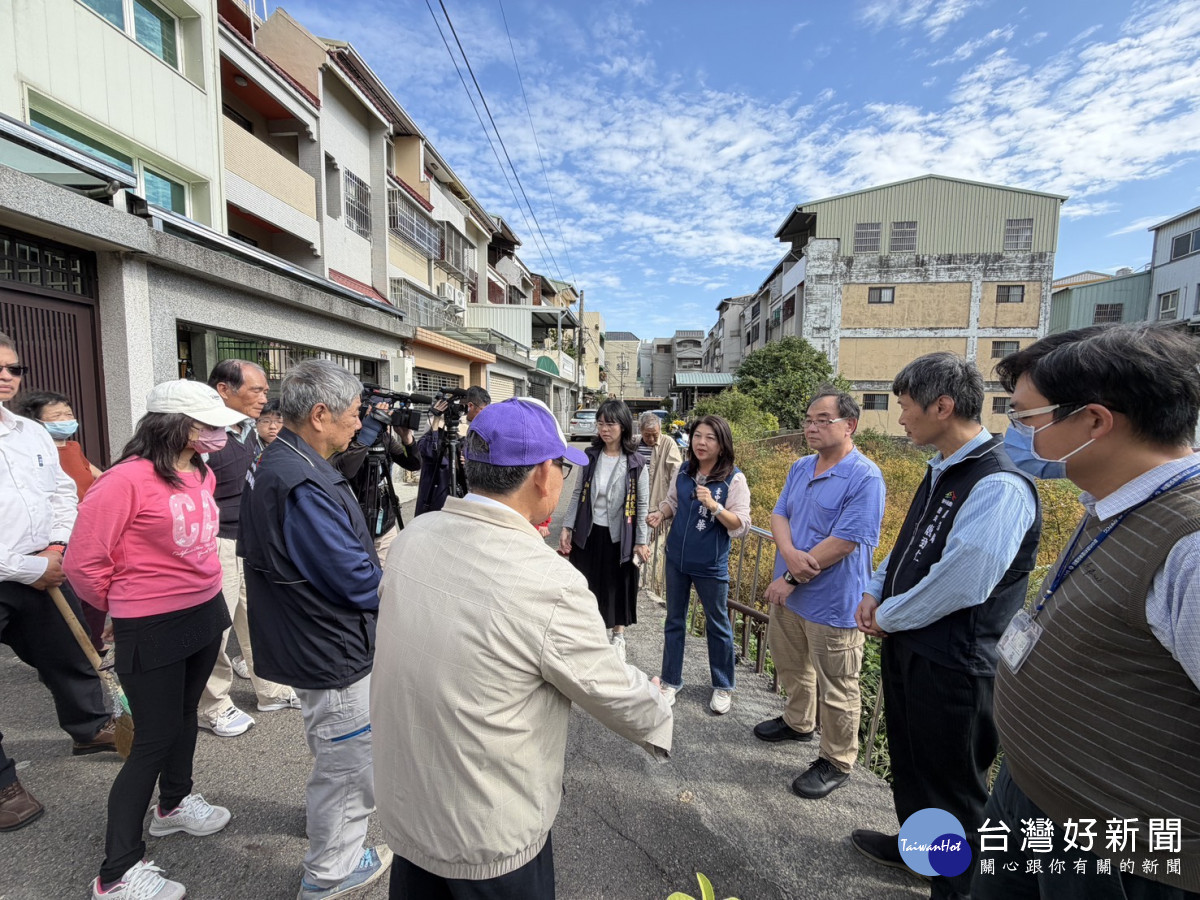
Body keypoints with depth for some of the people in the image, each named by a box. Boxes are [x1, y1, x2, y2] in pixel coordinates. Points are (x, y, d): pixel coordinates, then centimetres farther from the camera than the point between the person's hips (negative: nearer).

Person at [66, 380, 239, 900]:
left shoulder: (202, 474, 1)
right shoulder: (128, 479, -21)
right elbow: (83, 563, -14)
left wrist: (206, 593, 16)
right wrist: (128, 606, 0)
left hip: (204, 612, 7)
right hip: (151, 628, -7)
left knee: (185, 715, 24)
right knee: (154, 740, 4)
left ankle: (174, 803, 49)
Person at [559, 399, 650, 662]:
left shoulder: (636, 463, -9)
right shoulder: (591, 456, -1)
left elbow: (642, 505, -5)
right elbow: (578, 494, 4)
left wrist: (642, 541, -7)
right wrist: (566, 527, 0)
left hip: (619, 536, -2)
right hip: (588, 533, 2)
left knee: (618, 586, 13)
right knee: (587, 586, 12)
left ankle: (618, 637, 35)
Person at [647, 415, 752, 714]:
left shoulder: (734, 479, -15)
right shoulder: (684, 471, -2)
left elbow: (741, 526, -17)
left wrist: (714, 506, -31)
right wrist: (660, 514, -9)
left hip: (711, 564, -4)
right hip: (676, 557, 4)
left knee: (717, 625, 14)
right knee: (674, 621, 16)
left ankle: (723, 687, 35)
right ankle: (670, 681, 34)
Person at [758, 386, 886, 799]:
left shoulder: (865, 477, -19)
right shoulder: (800, 468, 5)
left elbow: (845, 541, -23)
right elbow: (779, 514, 2)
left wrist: (791, 578, -17)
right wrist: (790, 554, -19)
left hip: (833, 602, -7)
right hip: (789, 592, 8)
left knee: (836, 688, 10)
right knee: (791, 664, 26)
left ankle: (836, 763, 31)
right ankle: (798, 722, 50)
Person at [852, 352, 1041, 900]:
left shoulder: (999, 485, -24)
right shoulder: (942, 472, 6)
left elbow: (960, 584, -28)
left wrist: (888, 617, -15)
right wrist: (876, 592, 3)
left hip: (953, 663, -9)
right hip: (906, 645, 9)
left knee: (951, 781, 14)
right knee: (908, 757, 27)